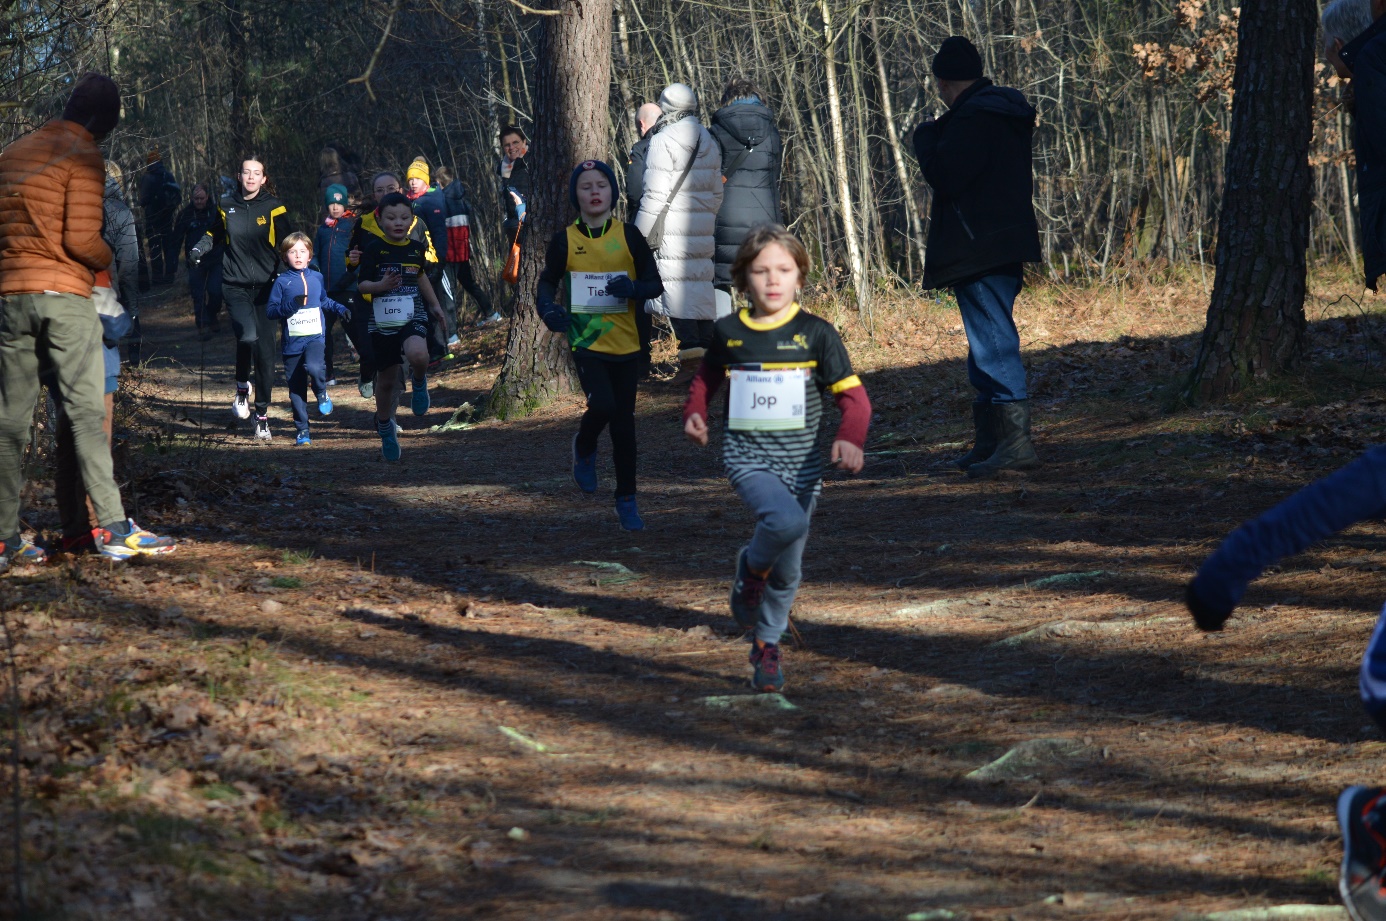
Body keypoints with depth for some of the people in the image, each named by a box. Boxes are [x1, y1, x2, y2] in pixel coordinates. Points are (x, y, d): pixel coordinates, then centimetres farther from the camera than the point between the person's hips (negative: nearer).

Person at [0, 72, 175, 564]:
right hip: (65, 296, -5)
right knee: (86, 413, -4)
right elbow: (81, 239, -12)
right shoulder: (83, 157, -5)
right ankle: (112, 528, -8)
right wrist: (112, 260, 5)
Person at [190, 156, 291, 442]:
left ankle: (262, 416, 11)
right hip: (235, 286, 0)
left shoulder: (274, 207, 1)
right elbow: (214, 235, 22)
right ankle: (242, 389, 3)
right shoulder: (227, 206, 7)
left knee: (265, 350, 0)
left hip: (265, 287, 0)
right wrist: (200, 249, 3)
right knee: (247, 335, -25)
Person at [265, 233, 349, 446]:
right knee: (296, 388, 4)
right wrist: (291, 306, -19)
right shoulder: (282, 281, -1)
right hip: (292, 341, 0)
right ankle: (302, 431, 15)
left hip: (315, 336, 0)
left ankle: (322, 394, 1)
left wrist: (339, 308, 11)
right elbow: (270, 311, -4)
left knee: (314, 367, -31)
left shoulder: (316, 278, 8)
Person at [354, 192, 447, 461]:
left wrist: (434, 305, 29)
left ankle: (420, 383, 3)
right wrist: (381, 285, -26)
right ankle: (385, 427, 32)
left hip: (413, 317, 1)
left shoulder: (417, 248, 4)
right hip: (382, 320, -1)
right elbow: (362, 284, -6)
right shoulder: (374, 248, -6)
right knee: (386, 379, 8)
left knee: (417, 355, -32)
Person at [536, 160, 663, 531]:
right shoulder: (564, 241, 0)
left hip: (627, 343, 1)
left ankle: (626, 500, 20)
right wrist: (549, 309, -15)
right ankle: (584, 449, 12)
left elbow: (655, 284, 3)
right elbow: (547, 285, 7)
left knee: (624, 422, 7)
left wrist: (634, 288, -20)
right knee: (602, 405, -23)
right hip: (586, 342, -1)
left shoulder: (629, 236, 0)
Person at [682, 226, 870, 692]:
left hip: (800, 463, 1)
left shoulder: (816, 334, -4)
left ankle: (767, 645, 33)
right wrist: (694, 412, 0)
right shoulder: (728, 333, 2)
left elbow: (854, 396, -5)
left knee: (788, 570, 8)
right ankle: (751, 568, 0)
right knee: (787, 520, -32)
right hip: (747, 457, -1)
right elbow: (706, 378, 21)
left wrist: (850, 438, -24)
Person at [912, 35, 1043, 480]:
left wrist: (926, 135, -4)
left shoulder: (973, 118, -16)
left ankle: (1015, 440, -15)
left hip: (980, 251, -11)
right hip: (1004, 248, 11)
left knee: (993, 343, -11)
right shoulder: (1004, 113, 16)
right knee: (989, 344, 16)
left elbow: (945, 175, -19)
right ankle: (989, 441, 22)